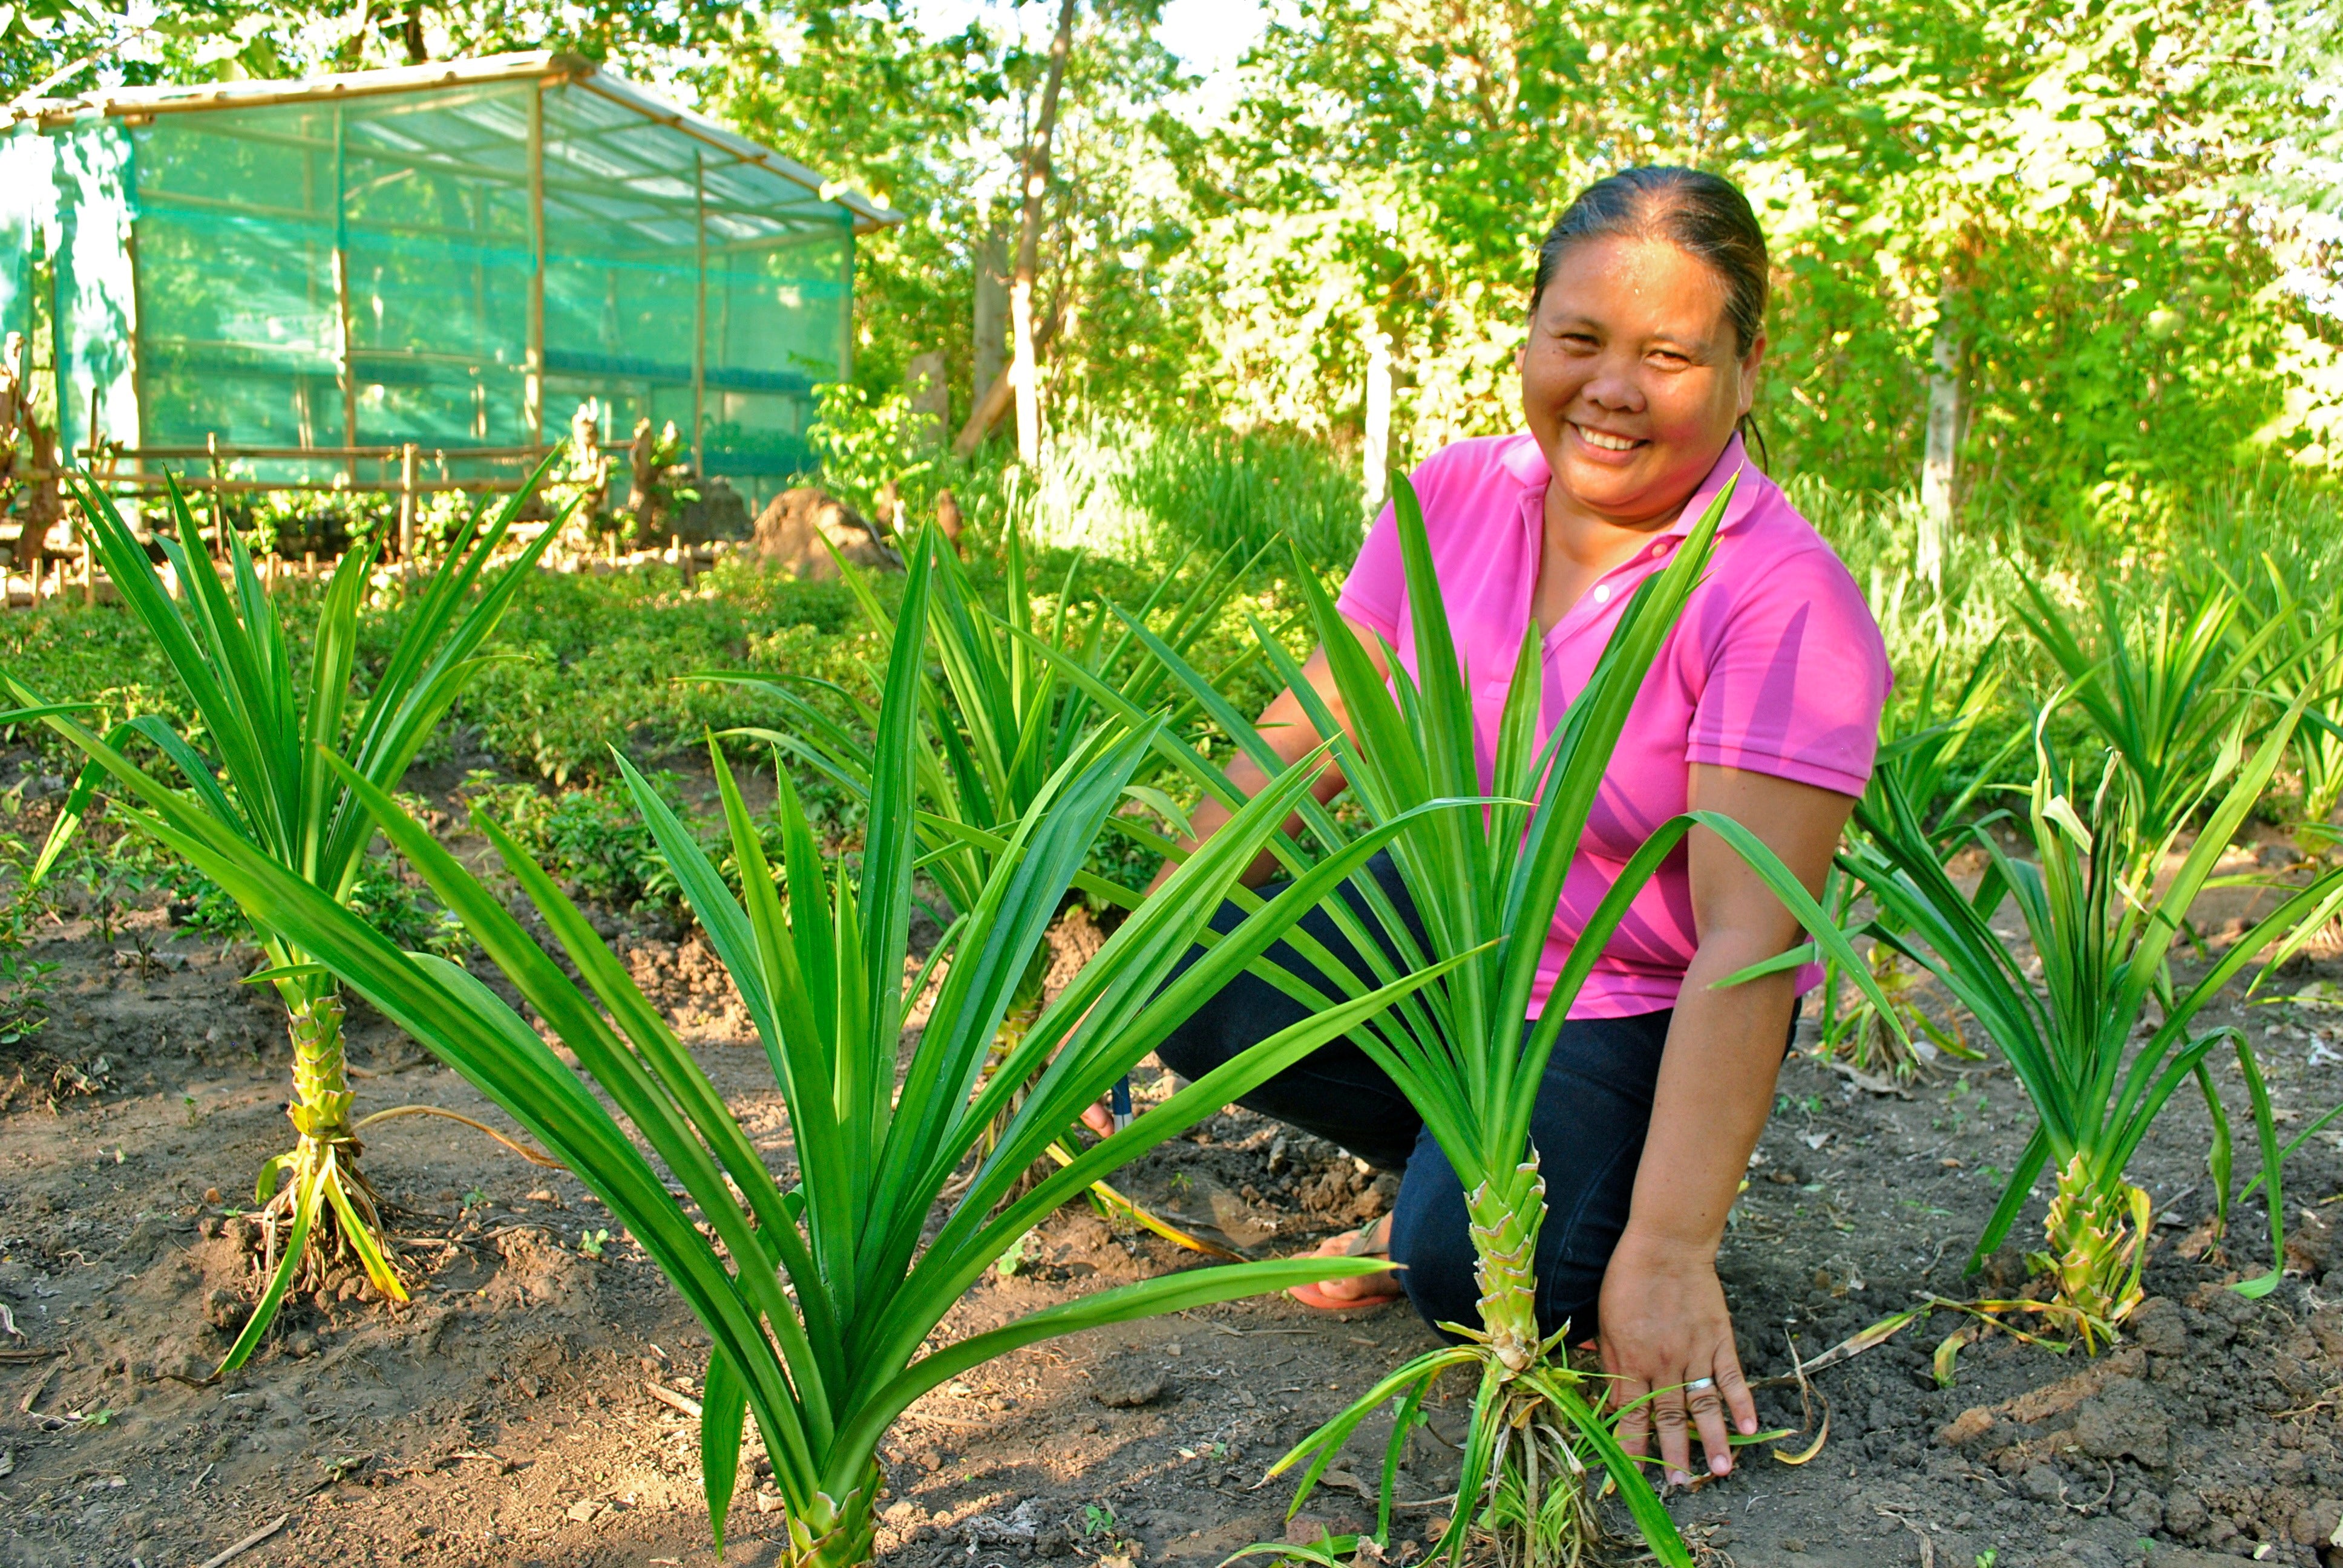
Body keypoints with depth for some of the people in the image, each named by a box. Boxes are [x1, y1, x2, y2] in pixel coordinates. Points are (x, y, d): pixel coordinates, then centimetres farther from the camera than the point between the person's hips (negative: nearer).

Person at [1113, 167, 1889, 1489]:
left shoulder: (1787, 602, -23)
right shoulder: (1456, 497, -6)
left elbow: (1748, 943, -28)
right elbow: (1298, 743, -4)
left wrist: (1669, 1251, -33)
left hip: (1637, 1016, -5)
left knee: (1478, 1268, -29)